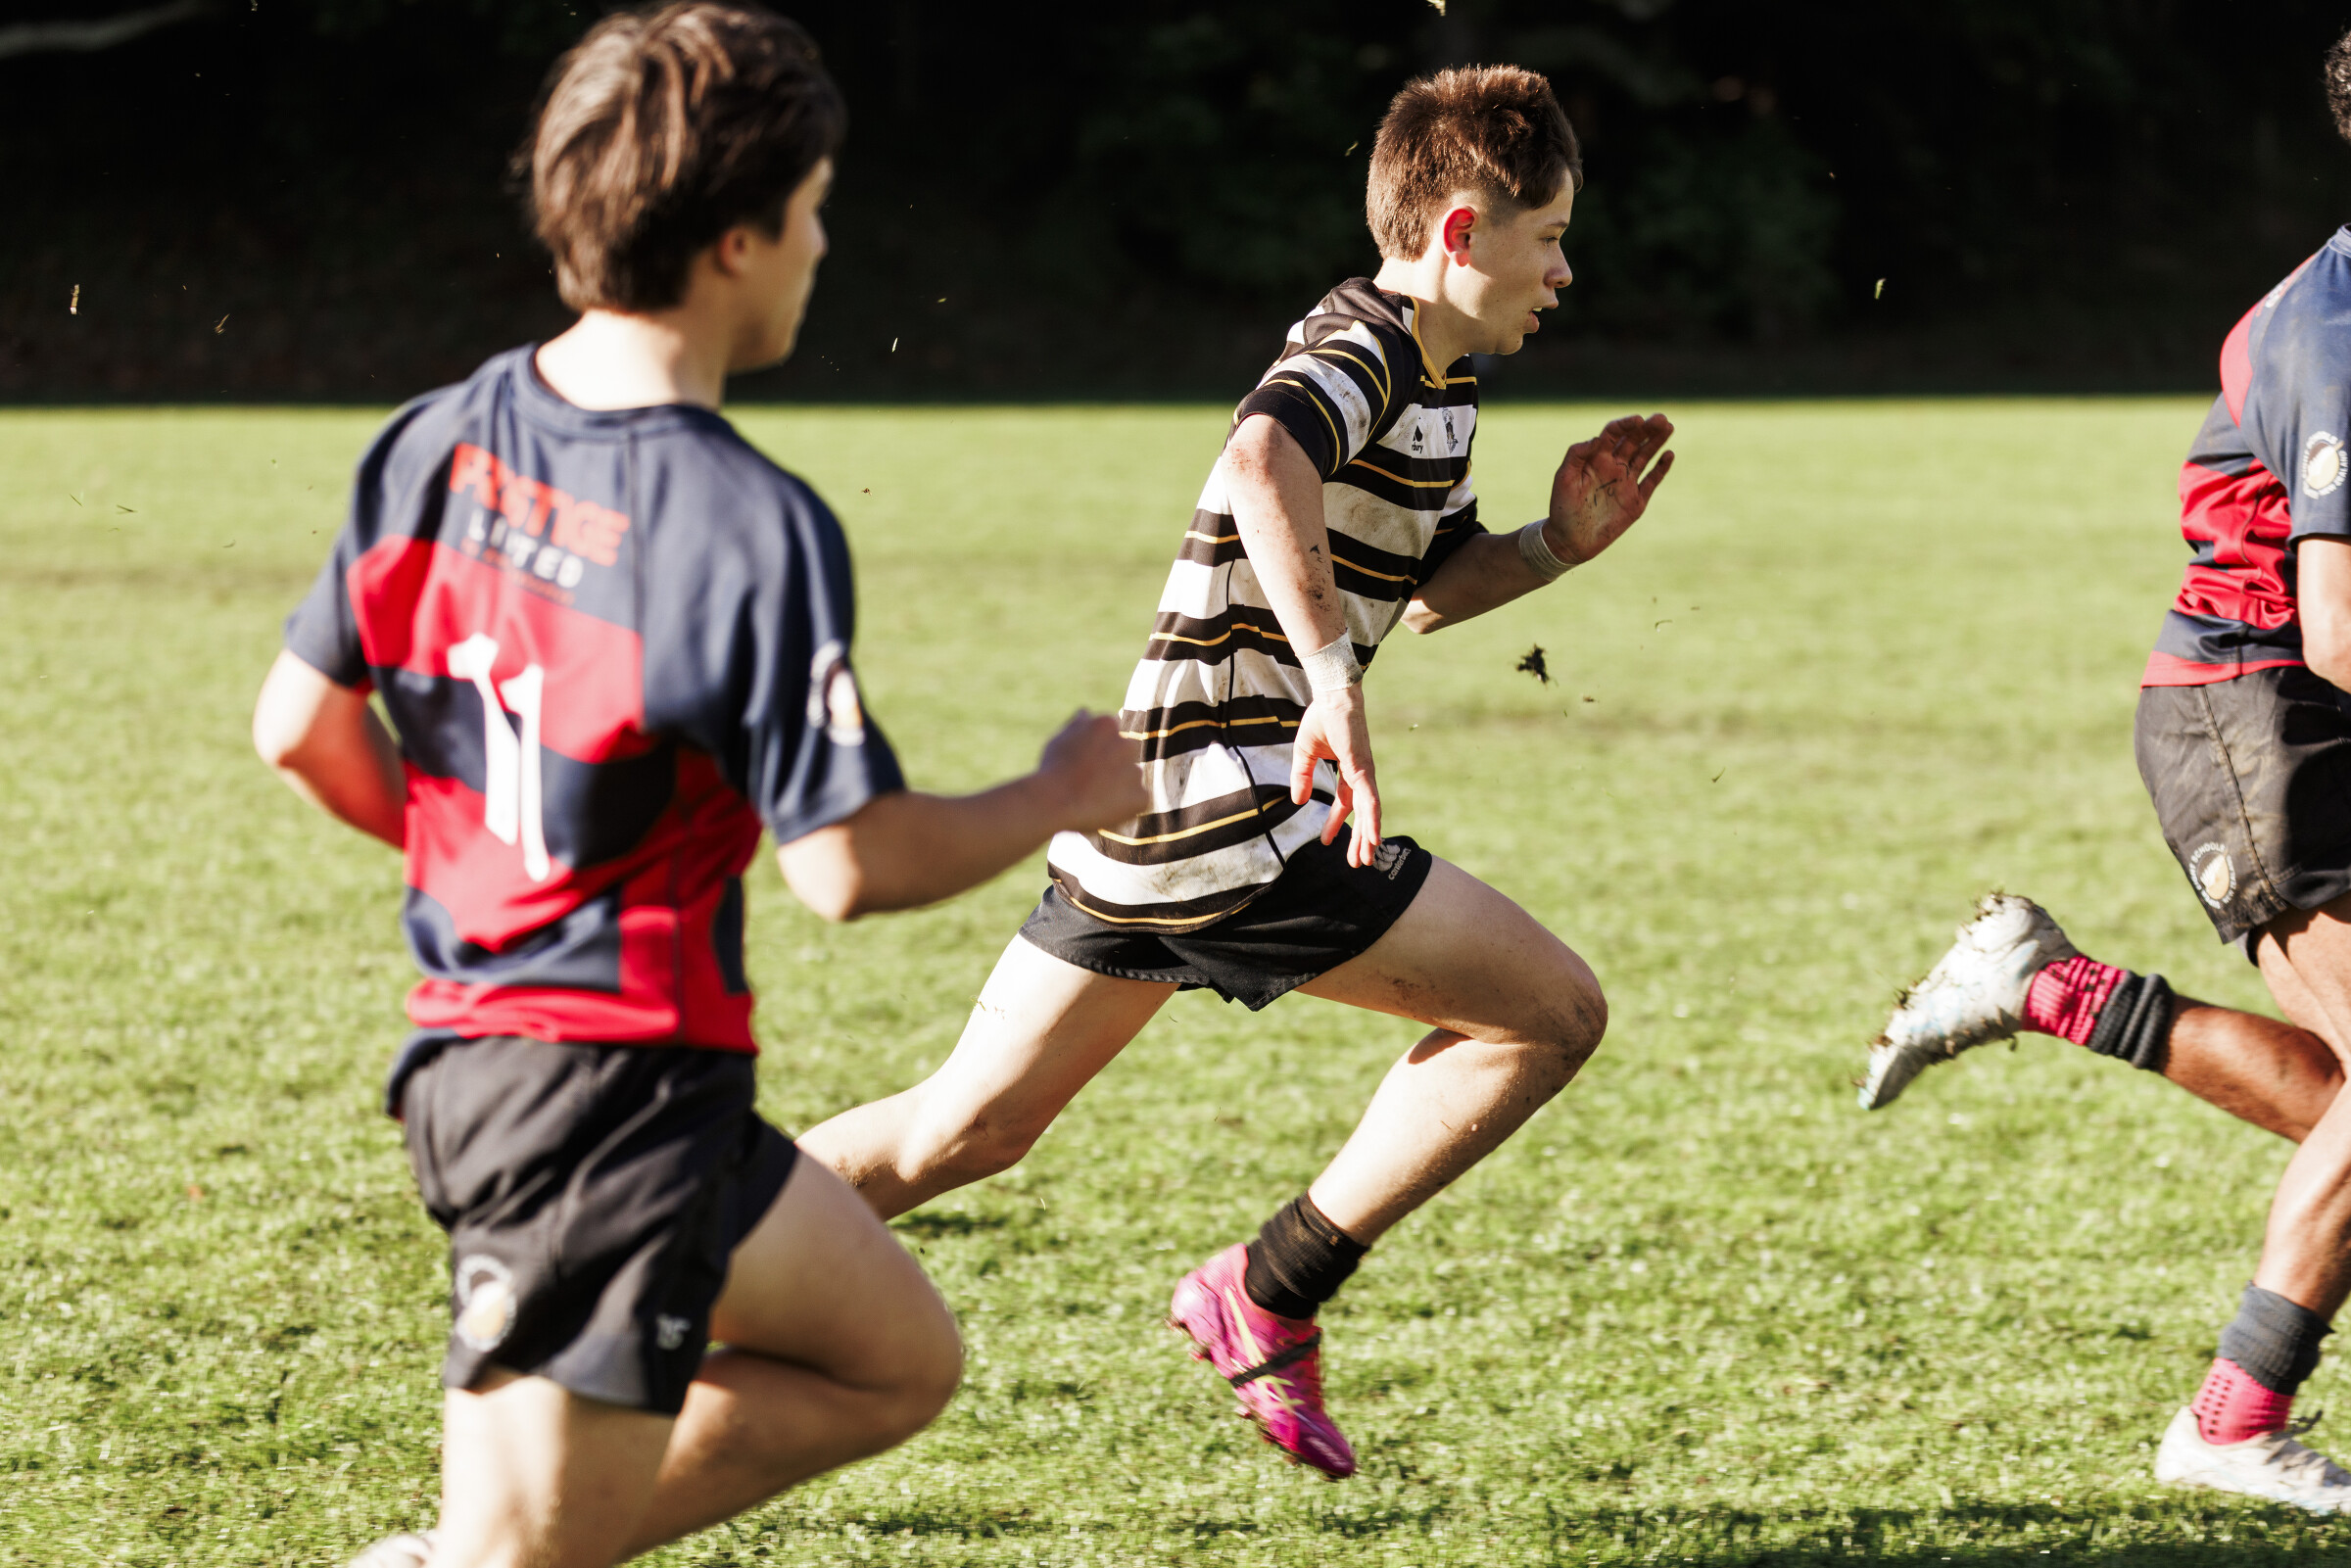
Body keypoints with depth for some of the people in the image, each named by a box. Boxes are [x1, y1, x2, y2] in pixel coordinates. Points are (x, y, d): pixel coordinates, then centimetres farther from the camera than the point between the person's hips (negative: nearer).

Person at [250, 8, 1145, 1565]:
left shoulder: (441, 441, 3)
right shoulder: (753, 527, -20)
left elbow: (298, 726, 9)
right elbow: (852, 864, -18)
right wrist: (1065, 800, 0)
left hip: (470, 1039, 8)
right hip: (614, 1091, -8)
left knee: (900, 1359, 22)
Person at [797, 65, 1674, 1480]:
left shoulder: (1437, 383, 17)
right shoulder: (1362, 352, -14)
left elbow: (1418, 590, 29)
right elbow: (1267, 464, -36)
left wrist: (1557, 548, 12)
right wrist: (1333, 683, -45)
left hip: (1143, 816, 10)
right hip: (1238, 814, -10)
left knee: (964, 1129, 15)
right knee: (1553, 1011, -4)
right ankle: (1272, 1300, 0)